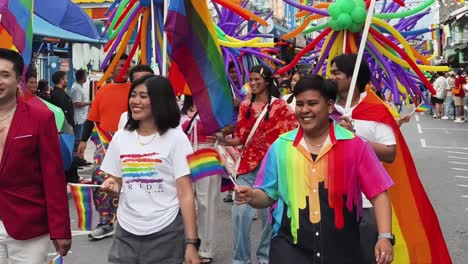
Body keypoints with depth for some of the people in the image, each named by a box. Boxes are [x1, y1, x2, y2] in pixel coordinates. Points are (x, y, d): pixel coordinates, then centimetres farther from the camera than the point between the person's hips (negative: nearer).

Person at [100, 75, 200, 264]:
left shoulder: (175, 138, -6)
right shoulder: (120, 137, 6)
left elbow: (185, 193, -9)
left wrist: (191, 242, -15)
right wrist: (112, 186, -9)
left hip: (165, 234, -3)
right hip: (126, 233, 4)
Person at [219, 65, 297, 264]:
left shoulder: (279, 106, -3)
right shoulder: (245, 106, 9)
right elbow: (241, 137, 8)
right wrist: (227, 141, -10)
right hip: (248, 165, 3)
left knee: (268, 213, 6)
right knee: (240, 211, -6)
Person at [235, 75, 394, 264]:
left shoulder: (353, 145, -2)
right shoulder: (280, 146, 4)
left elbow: (378, 193, -1)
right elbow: (268, 195, 10)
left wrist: (384, 236, -10)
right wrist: (252, 196, -11)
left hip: (342, 247, 0)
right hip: (290, 246, 1)